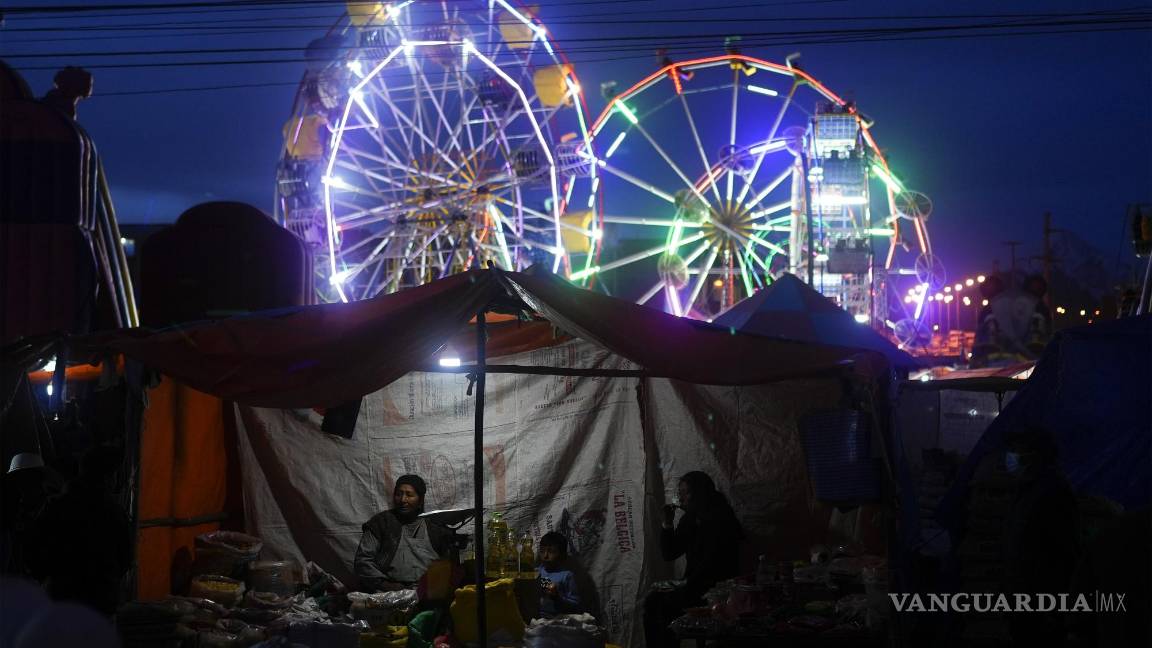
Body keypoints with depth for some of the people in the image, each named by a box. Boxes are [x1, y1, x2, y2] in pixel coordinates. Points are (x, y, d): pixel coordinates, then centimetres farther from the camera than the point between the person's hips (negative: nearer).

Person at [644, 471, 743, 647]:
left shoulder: (720, 519, -10)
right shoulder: (689, 519, 12)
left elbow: (712, 561, -16)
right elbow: (669, 553, 14)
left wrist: (689, 584, -15)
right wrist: (668, 524, 2)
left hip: (716, 589, -8)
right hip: (694, 586, 8)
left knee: (665, 604, -23)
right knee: (652, 600, -12)